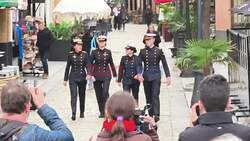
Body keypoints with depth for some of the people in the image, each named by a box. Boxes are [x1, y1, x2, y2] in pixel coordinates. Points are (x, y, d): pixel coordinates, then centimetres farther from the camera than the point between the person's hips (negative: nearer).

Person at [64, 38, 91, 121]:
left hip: (82, 77, 1)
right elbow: (68, 67, 5)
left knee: (82, 95, 11)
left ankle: (82, 112, 26)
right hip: (73, 78, -1)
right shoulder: (70, 55, 0)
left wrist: (88, 74, -25)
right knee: (74, 95, -12)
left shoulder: (85, 54, 0)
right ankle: (73, 113, -17)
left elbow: (88, 65, -7)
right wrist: (65, 79, 7)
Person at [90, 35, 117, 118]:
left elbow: (111, 64, 11)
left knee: (105, 92, -17)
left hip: (106, 75, -1)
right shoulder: (94, 52, 1)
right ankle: (101, 112, 21)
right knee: (99, 94, 8)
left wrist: (115, 75, 13)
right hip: (97, 76, 1)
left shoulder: (108, 52, 4)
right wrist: (91, 75, -12)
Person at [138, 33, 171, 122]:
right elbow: (139, 64, 1)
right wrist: (139, 74, -14)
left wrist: (168, 76, -2)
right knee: (148, 96, 7)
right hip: (146, 76, 3)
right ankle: (150, 115, 15)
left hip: (156, 76, -3)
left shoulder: (158, 51, 0)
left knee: (155, 95, -12)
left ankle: (156, 115, -16)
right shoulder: (143, 51, 4)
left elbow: (164, 64, 3)